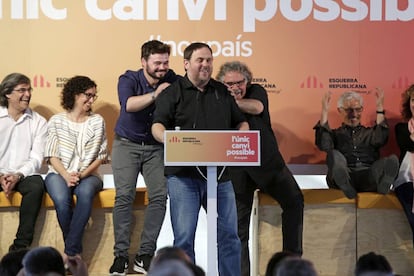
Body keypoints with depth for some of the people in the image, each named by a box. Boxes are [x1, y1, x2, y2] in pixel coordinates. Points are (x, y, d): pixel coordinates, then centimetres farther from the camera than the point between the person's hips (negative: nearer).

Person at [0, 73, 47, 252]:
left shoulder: (38, 122, 9)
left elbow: (36, 158, 0)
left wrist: (18, 176, -17)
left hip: (24, 175, 0)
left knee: (36, 184, -33)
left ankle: (20, 247, -29)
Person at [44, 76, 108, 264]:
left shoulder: (97, 121, 9)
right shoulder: (56, 121, 7)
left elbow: (101, 155, 5)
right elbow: (52, 155, 2)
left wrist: (82, 174, -11)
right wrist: (66, 176, -15)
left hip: (87, 175, 0)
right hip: (59, 174, 0)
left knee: (85, 193, -37)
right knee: (62, 199, -35)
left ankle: (70, 252, -31)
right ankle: (75, 252, -17)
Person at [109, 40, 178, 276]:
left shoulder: (172, 80, -4)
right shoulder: (129, 79, -13)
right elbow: (128, 104, -32)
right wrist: (155, 95, -38)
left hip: (156, 147, 2)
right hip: (127, 144, -2)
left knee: (160, 196, -10)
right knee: (124, 196, -12)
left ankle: (145, 256, -4)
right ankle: (121, 255, -7)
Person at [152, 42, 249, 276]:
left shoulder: (222, 92, 17)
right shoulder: (172, 93, 5)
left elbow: (241, 122, 21)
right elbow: (158, 126, -5)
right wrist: (169, 140, -26)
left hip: (219, 175, 4)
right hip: (184, 175, -3)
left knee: (229, 236, 5)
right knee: (184, 237, -3)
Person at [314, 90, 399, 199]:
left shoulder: (370, 132, 31)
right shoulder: (336, 134, 26)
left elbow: (380, 140, 5)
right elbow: (323, 145, 2)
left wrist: (380, 108, 3)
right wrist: (325, 111, 1)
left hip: (369, 177, 1)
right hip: (344, 178, 0)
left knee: (392, 160, -29)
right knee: (334, 155, -34)